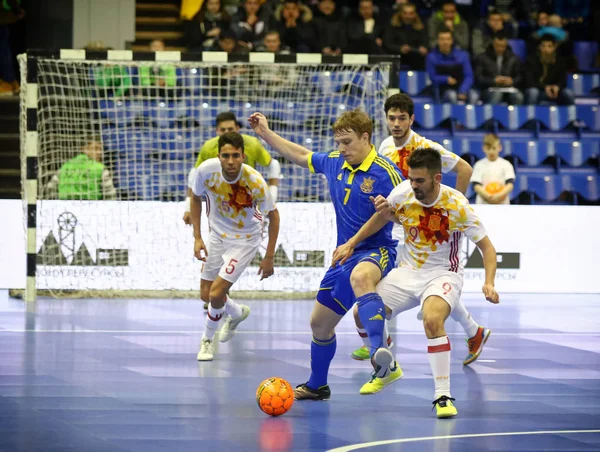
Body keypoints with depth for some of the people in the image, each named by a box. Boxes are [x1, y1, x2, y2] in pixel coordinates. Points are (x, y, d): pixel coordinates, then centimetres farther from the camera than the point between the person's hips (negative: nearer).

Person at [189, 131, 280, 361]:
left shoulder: (255, 182, -30)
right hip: (217, 235, 4)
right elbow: (196, 198, -1)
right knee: (206, 295, 9)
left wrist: (269, 257, -12)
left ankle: (207, 339, 17)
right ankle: (238, 312, 43)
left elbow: (273, 216, -14)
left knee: (216, 294, -13)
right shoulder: (206, 170, -22)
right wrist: (197, 237, -5)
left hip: (245, 239, -4)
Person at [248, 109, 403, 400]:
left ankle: (379, 353, -63)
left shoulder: (385, 172, -15)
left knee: (360, 276, -45)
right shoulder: (334, 163, 7)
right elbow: (300, 155, 24)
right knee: (320, 322, 18)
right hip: (344, 256, 8)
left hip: (376, 251, -8)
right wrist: (266, 133, 23)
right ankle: (316, 386, 42)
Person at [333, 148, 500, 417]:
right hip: (407, 272, 5)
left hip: (442, 274, -5)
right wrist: (351, 244, 9)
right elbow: (382, 217, 11)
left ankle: (443, 396, -25)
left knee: (432, 320, -34)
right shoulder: (402, 194, -12)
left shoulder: (457, 205, -22)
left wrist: (489, 284, -30)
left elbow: (486, 247, -15)